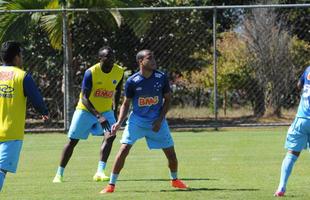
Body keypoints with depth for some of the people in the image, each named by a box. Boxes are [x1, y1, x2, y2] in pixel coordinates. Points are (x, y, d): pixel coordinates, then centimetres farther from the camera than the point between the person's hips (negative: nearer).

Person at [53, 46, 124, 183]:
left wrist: (115, 109, 10)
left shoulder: (119, 72, -9)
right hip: (86, 110, -3)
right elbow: (84, 98, -28)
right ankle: (59, 174, 17)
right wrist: (98, 116, -39)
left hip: (105, 110, 3)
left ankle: (100, 172, -22)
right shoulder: (91, 73, -24)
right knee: (72, 141, 3)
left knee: (110, 135, -22)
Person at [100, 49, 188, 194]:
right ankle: (111, 185, -6)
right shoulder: (132, 81, -12)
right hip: (137, 120, -1)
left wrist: (160, 119, -8)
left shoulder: (161, 78, -8)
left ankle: (175, 179, 31)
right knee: (123, 149, -15)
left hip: (157, 121, 2)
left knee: (171, 153, 2)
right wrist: (119, 122, -15)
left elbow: (167, 99, 2)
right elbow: (126, 104, -1)